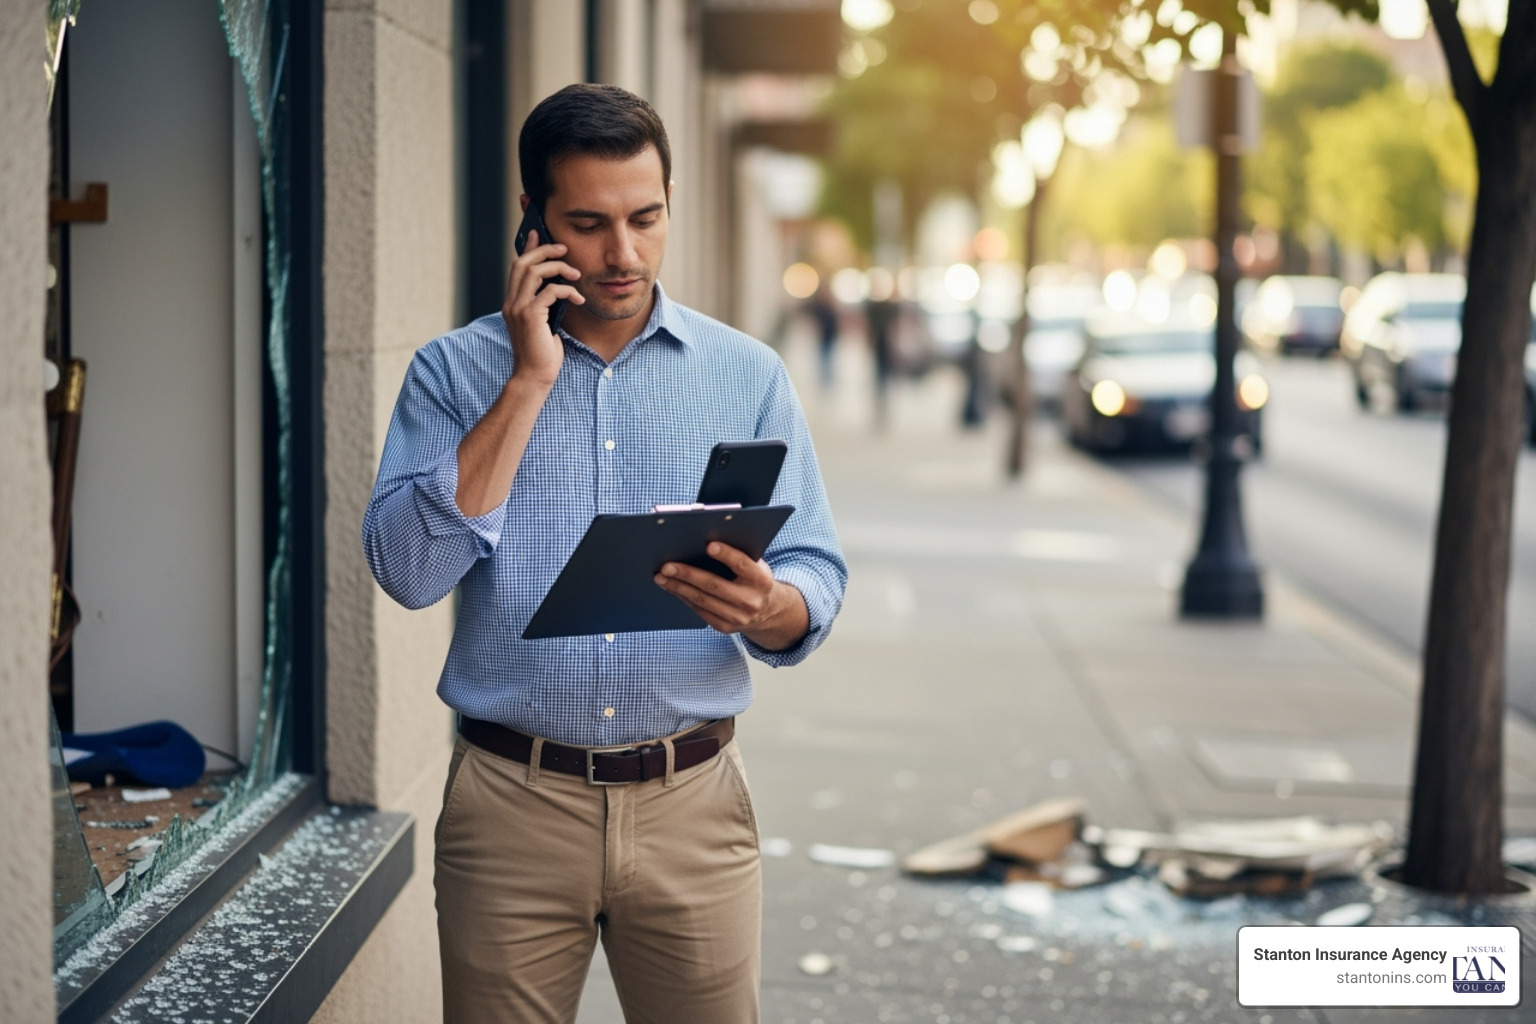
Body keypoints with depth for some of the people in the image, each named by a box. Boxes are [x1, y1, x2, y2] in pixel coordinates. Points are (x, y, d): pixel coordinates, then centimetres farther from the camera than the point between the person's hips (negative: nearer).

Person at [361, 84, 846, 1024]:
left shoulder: (747, 375, 6)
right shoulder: (456, 371, 2)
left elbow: (817, 584, 2)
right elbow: (408, 569, -12)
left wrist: (767, 608, -23)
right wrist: (529, 382, -13)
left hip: (692, 805, 1)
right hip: (512, 804, -1)